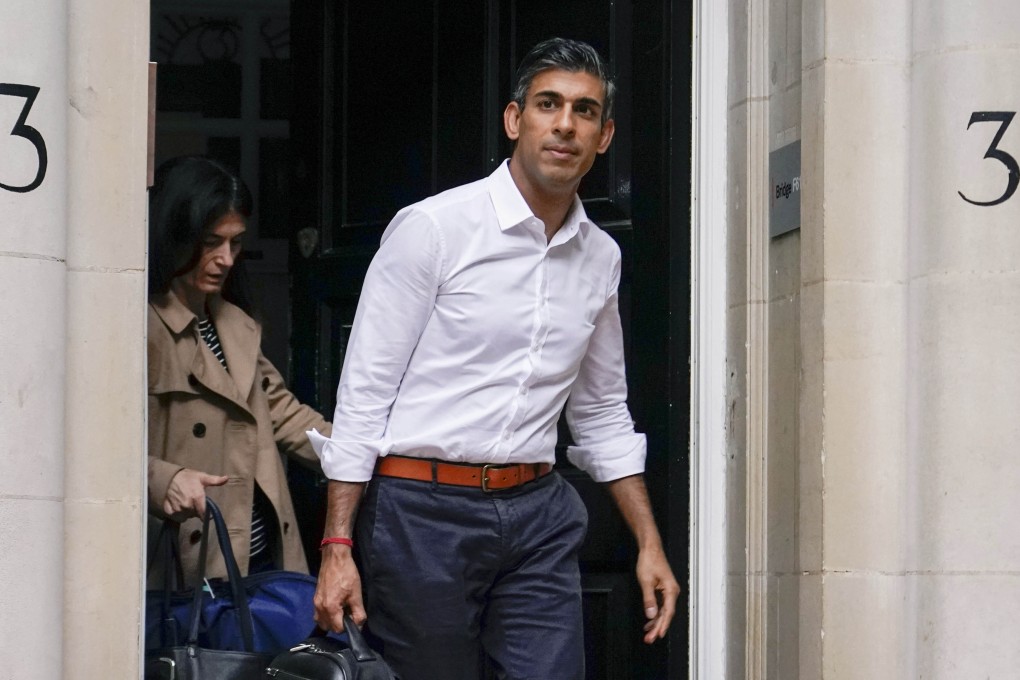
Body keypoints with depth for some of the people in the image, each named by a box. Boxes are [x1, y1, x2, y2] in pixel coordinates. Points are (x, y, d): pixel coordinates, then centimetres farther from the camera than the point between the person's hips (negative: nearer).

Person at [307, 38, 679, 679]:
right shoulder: (432, 228, -6)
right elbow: (363, 392, -7)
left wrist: (650, 544, 17)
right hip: (422, 511, -5)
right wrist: (338, 547, -13)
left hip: (538, 515, 5)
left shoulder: (601, 257, 11)